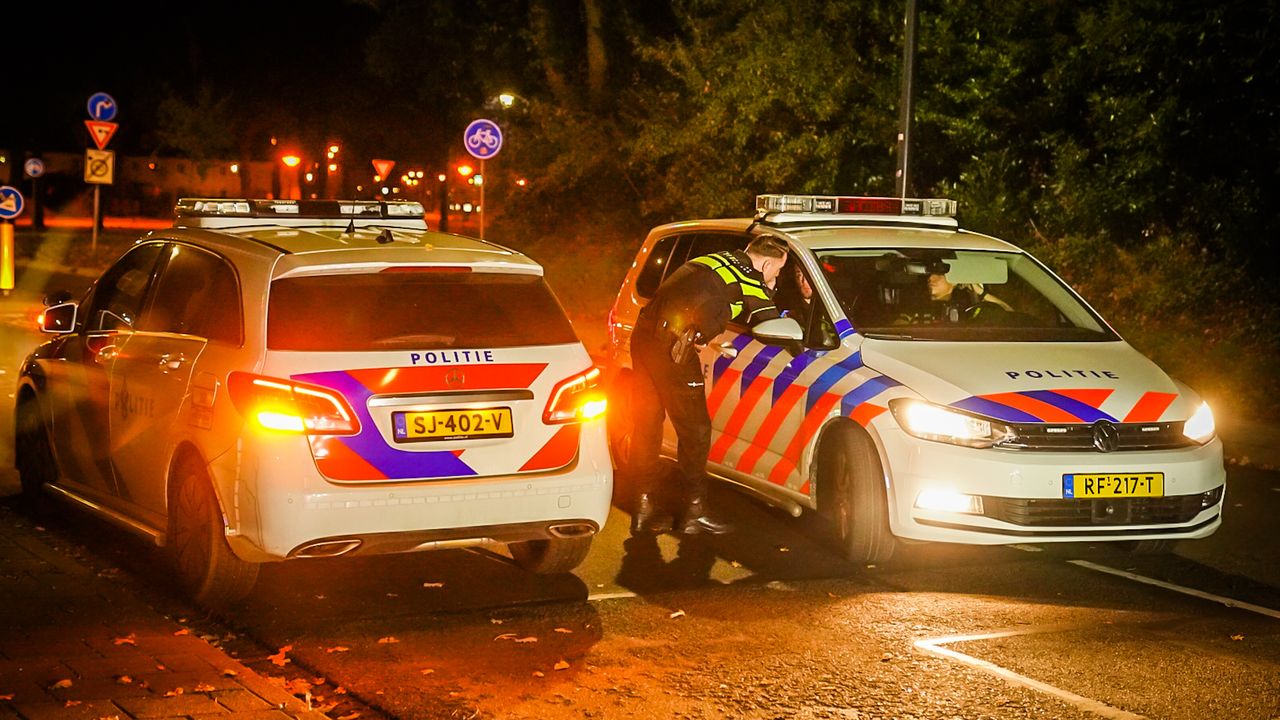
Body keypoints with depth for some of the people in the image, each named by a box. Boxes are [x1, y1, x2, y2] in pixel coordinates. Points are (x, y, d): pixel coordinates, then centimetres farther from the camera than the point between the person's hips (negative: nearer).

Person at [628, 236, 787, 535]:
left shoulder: (717, 261, 20)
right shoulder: (751, 281, -2)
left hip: (643, 333, 8)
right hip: (671, 344, -8)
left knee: (647, 425, 14)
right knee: (694, 430, 2)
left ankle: (644, 508, 19)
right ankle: (694, 513, 7)